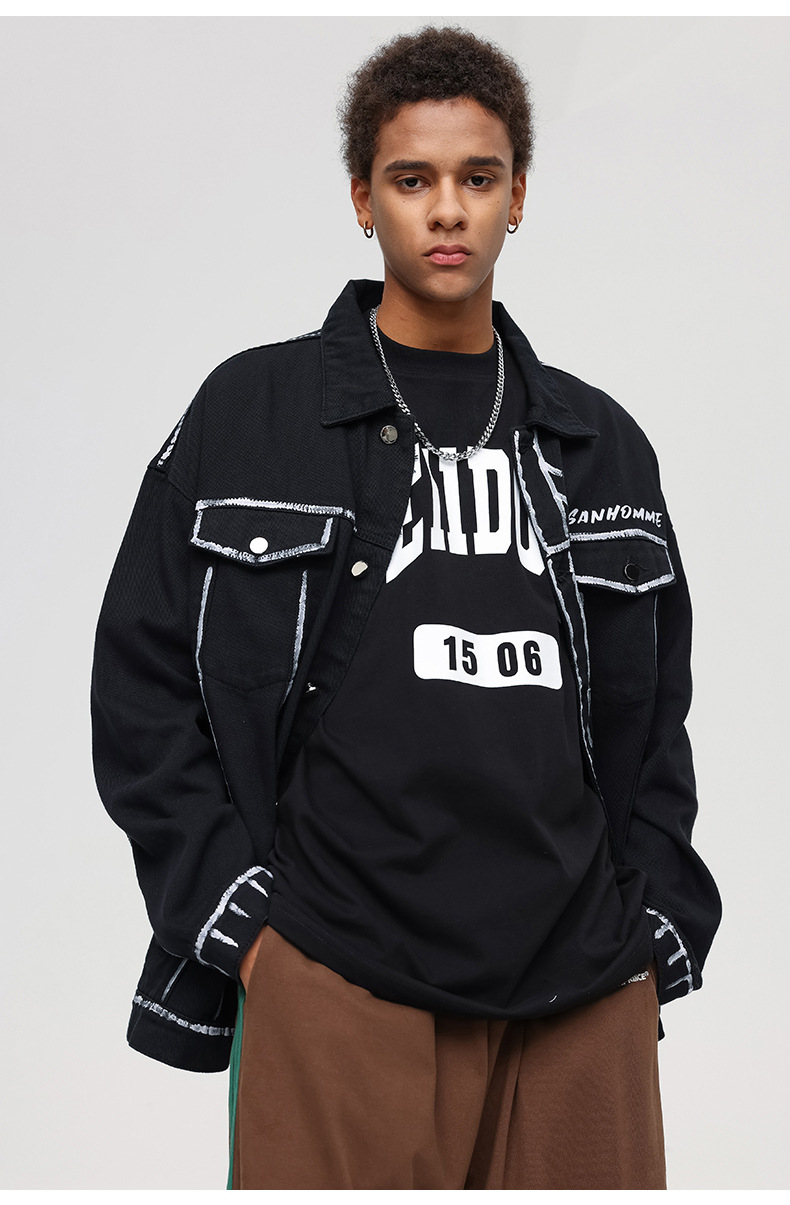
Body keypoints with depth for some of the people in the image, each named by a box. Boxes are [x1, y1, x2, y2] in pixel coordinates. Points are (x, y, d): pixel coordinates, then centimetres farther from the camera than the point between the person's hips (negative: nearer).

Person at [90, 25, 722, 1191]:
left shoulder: (600, 445, 13)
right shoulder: (250, 414, 3)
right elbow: (142, 680, 2)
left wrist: (656, 934, 9)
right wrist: (234, 911, -4)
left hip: (586, 1000, 3)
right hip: (338, 993, -3)